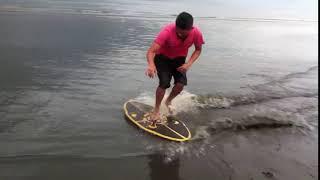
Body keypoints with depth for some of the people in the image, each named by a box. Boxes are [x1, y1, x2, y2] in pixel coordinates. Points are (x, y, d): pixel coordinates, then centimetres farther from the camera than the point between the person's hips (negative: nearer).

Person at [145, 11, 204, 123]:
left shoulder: (196, 33, -26)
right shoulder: (167, 31, -36)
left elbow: (198, 50, -6)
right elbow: (151, 51, -41)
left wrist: (189, 63, -22)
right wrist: (151, 65, -62)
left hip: (179, 59, 3)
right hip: (163, 57, -3)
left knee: (181, 84, -13)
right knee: (164, 83, -19)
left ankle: (168, 101, 21)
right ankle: (156, 109, 6)